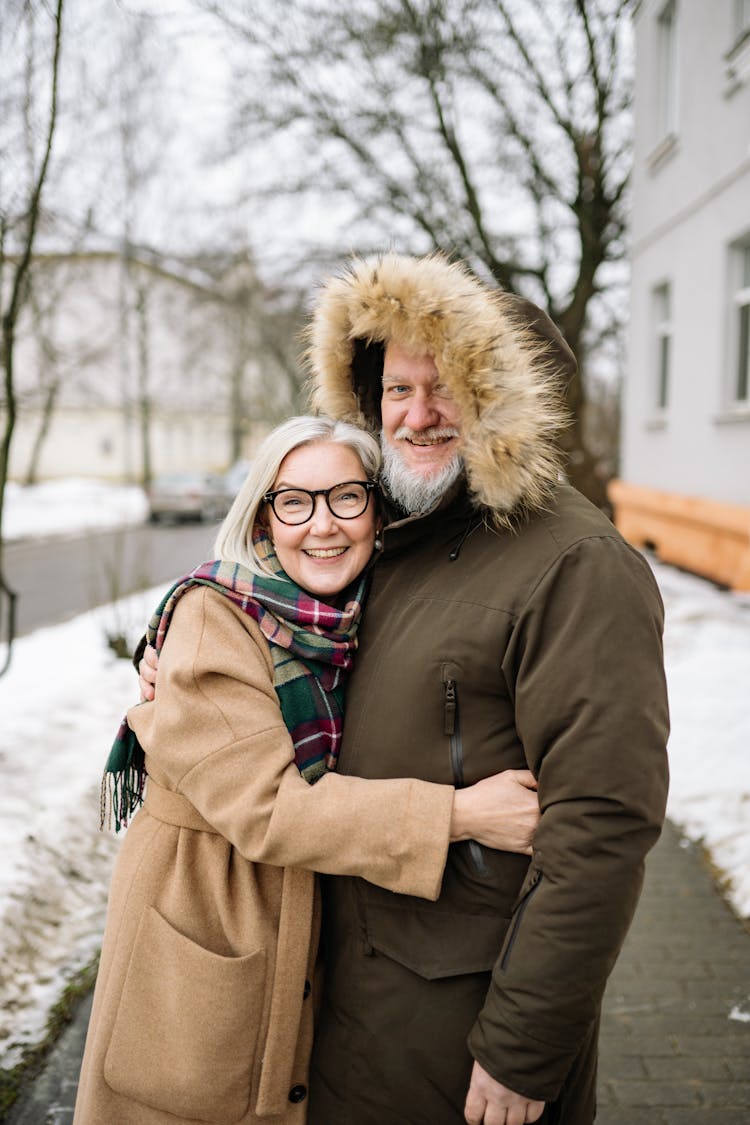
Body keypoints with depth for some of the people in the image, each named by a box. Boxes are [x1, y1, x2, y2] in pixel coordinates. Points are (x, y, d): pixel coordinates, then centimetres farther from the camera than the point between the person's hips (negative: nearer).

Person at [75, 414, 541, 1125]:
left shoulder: (361, 618, -2)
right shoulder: (212, 618, -21)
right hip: (205, 919, -5)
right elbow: (263, 805, -27)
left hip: (323, 921, 6)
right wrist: (461, 814, -30)